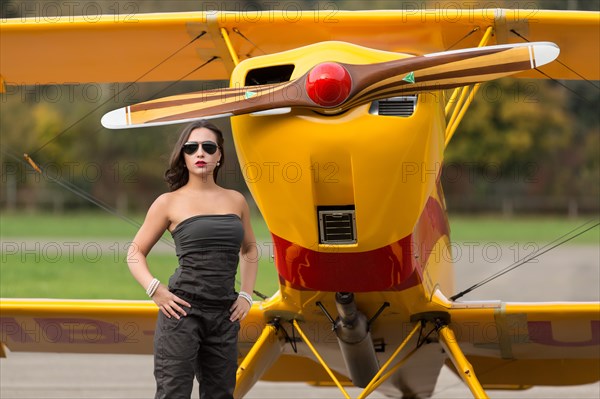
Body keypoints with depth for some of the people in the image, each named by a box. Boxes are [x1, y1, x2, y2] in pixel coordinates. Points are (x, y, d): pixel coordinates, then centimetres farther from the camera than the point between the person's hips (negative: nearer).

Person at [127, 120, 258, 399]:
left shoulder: (235, 201, 12)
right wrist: (155, 290, -11)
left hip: (224, 316, 4)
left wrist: (246, 295, 14)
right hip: (183, 310, -4)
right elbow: (136, 252, 5)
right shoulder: (169, 202, 2)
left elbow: (249, 249, 27)